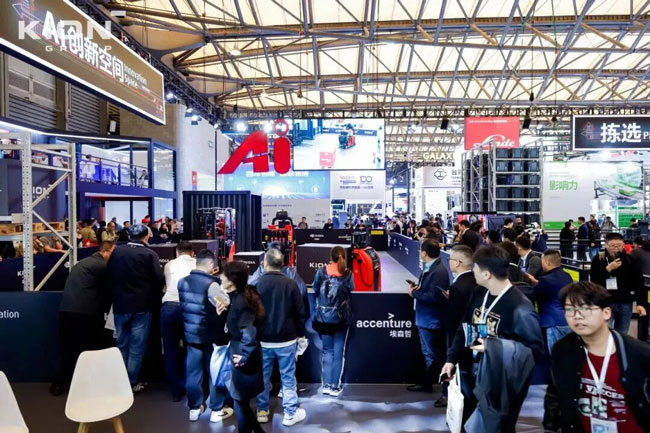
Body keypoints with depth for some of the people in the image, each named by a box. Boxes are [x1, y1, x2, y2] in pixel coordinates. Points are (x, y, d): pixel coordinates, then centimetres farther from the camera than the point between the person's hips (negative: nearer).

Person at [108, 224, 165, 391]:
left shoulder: (116, 251, 3)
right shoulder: (149, 254, -10)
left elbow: (109, 276, 12)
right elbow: (159, 279, -13)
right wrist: (155, 299, 5)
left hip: (120, 305, 4)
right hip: (141, 305, -4)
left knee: (122, 344, 17)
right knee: (137, 346, 6)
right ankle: (132, 382, 11)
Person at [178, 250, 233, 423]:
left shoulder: (182, 282, 0)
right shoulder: (211, 285, -22)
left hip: (190, 334, 6)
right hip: (211, 336, -6)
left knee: (193, 372, 14)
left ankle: (194, 408, 27)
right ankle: (217, 411, 19)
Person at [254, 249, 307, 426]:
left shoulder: (256, 284, -8)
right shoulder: (291, 284, -10)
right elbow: (301, 312, -5)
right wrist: (300, 333, 9)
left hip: (263, 340, 1)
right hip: (287, 340, -1)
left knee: (263, 377, 15)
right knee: (288, 377, 9)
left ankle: (262, 411, 26)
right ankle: (291, 414, 17)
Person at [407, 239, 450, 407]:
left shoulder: (439, 271, -23)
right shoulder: (429, 268, 7)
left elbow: (434, 297, -29)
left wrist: (415, 293, -18)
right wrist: (417, 287, -3)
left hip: (432, 321, -10)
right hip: (424, 318, 10)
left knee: (436, 356, 0)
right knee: (428, 354, 23)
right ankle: (426, 383, 39)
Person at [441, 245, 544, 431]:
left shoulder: (520, 308, -24)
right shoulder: (479, 295, 0)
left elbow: (536, 349, -19)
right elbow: (464, 329, 9)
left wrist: (494, 348, -26)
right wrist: (451, 359, 3)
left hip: (499, 384, -7)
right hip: (470, 374, 7)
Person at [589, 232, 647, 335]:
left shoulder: (629, 260, -1)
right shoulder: (598, 259, -7)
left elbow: (639, 283, 2)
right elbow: (593, 280, -13)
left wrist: (640, 303, -3)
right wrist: (608, 268, -22)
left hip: (625, 304, 3)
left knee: (621, 335, 14)